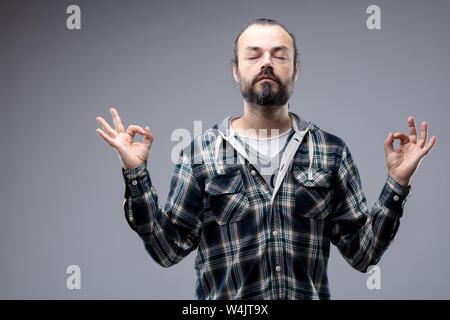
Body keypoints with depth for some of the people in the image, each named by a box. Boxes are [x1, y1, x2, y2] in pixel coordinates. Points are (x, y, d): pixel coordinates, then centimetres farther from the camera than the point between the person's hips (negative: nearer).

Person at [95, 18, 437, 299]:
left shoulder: (331, 150, 3)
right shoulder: (201, 151, 0)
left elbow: (362, 253, 1)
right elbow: (168, 248, -5)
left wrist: (397, 183, -9)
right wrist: (136, 174, -13)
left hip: (310, 295, 1)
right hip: (225, 304, -1)